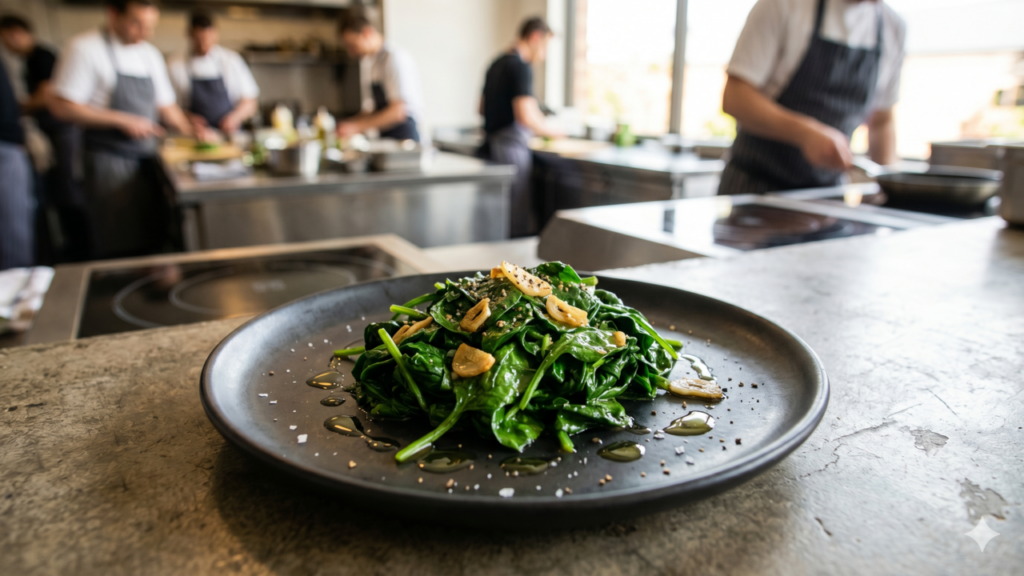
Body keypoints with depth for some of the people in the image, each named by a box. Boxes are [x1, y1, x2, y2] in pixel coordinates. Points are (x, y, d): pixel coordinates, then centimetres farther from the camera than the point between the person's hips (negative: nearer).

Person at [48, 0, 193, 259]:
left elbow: (165, 105, 21)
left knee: (152, 242, 7)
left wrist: (191, 131, 4)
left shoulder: (150, 54, 14)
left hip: (147, 157, 6)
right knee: (120, 246, -7)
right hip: (110, 158, -6)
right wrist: (123, 121, -17)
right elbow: (61, 106, -12)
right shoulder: (85, 48, -7)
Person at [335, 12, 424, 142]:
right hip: (382, 139, 7)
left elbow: (398, 111, -18)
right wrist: (349, 123, 3)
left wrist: (356, 126, -19)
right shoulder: (366, 62, 16)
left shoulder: (395, 58, -10)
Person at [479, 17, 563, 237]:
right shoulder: (521, 67, -12)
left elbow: (483, 108, 25)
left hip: (490, 143, 9)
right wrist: (551, 131, -4)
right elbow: (525, 117, -22)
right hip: (511, 146, -9)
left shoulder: (497, 63, 16)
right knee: (518, 221, -5)